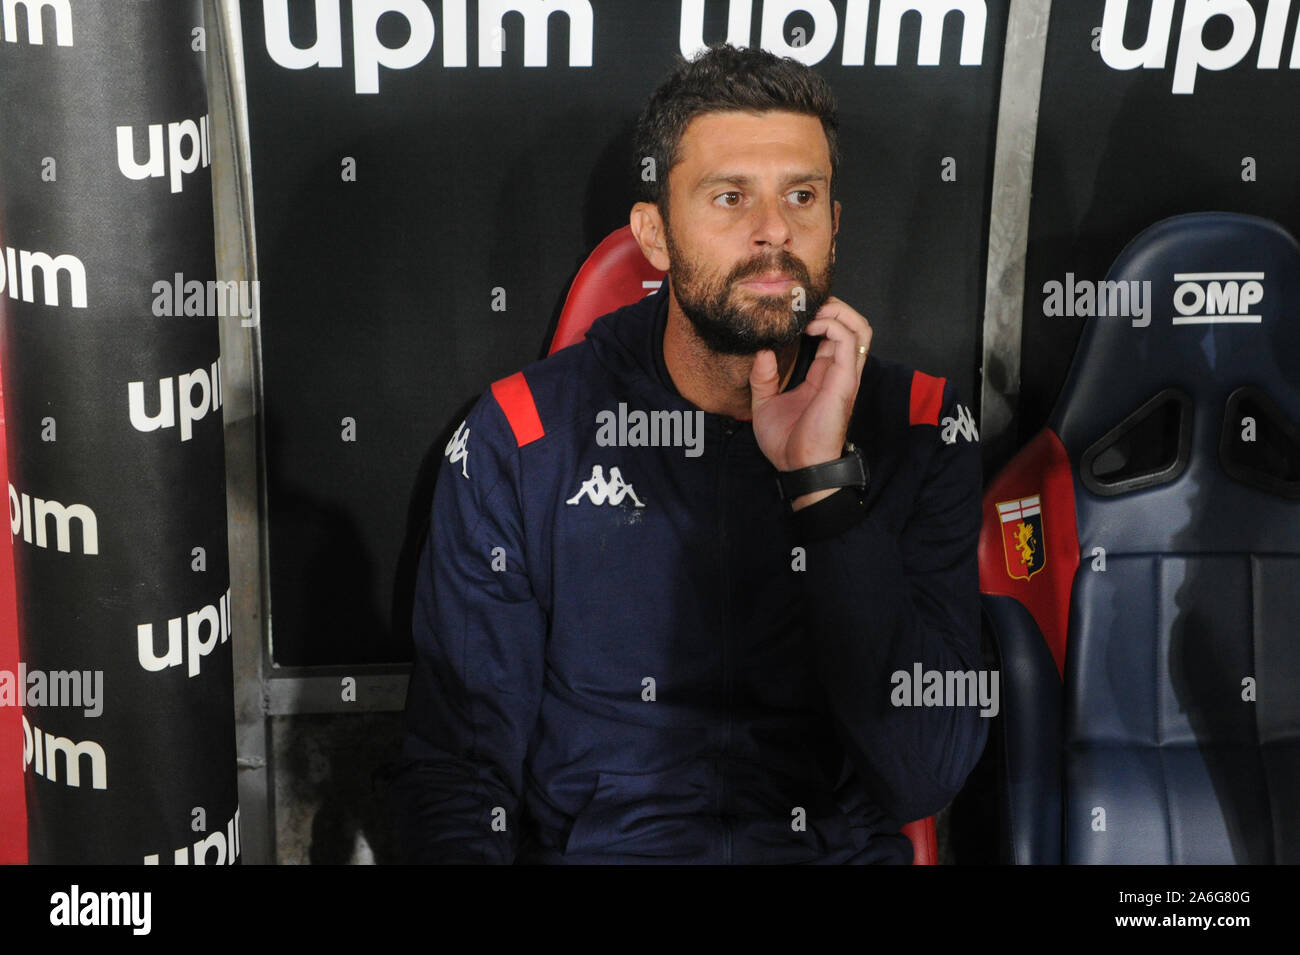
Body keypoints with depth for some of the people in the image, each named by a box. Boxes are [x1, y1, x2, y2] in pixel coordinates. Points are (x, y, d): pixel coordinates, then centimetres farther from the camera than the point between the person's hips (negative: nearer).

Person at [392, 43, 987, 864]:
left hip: (844, 844, 0)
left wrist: (825, 482, -16)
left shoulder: (917, 426, -1)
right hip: (593, 843, 1)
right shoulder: (520, 441, -4)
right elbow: (456, 769, -2)